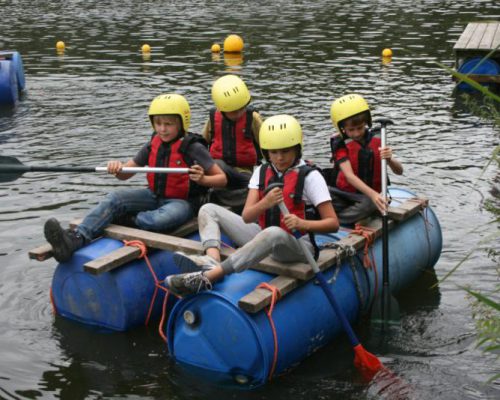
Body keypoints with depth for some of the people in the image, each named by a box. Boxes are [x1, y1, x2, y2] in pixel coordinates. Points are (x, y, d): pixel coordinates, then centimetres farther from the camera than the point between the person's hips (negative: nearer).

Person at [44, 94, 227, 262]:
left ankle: (129, 219, -12)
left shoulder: (193, 147, -13)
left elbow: (222, 178, -11)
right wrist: (117, 168, -16)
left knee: (161, 219, -40)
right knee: (115, 198, -17)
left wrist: (203, 179, -32)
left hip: (181, 202, -6)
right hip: (155, 196, 6)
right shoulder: (153, 145, 4)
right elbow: (125, 174, 8)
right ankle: (76, 238, -35)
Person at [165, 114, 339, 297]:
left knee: (274, 233, -43)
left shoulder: (309, 176, -8)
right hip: (263, 236, 7)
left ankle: (205, 279, -49)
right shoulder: (262, 172, 6)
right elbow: (246, 217, -4)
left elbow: (333, 223, -12)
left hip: (296, 245, -6)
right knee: (209, 210, 4)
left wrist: (302, 224, -31)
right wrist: (265, 203, -26)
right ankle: (212, 260, -28)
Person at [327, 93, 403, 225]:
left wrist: (389, 159, -29)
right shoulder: (341, 144, -7)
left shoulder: (377, 140, -1)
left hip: (368, 196, 1)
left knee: (369, 204, -36)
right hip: (343, 193, -1)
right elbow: (349, 176, -21)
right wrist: (372, 194, -38)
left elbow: (399, 171, -4)